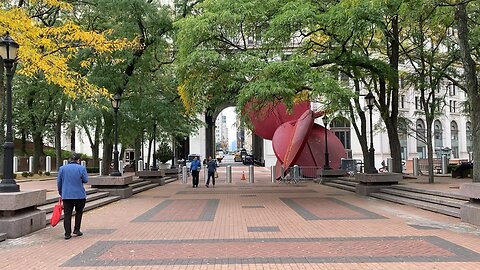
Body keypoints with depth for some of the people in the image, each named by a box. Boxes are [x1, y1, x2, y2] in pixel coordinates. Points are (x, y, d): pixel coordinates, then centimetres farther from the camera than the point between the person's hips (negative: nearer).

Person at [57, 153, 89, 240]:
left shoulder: (62, 168, 4)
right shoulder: (81, 168, -5)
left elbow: (59, 182, 7)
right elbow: (85, 180, -3)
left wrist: (61, 193, 17)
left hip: (66, 195, 2)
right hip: (79, 194, -2)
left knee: (67, 214, 4)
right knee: (79, 212, 18)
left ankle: (67, 234, 2)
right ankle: (76, 230, 18)